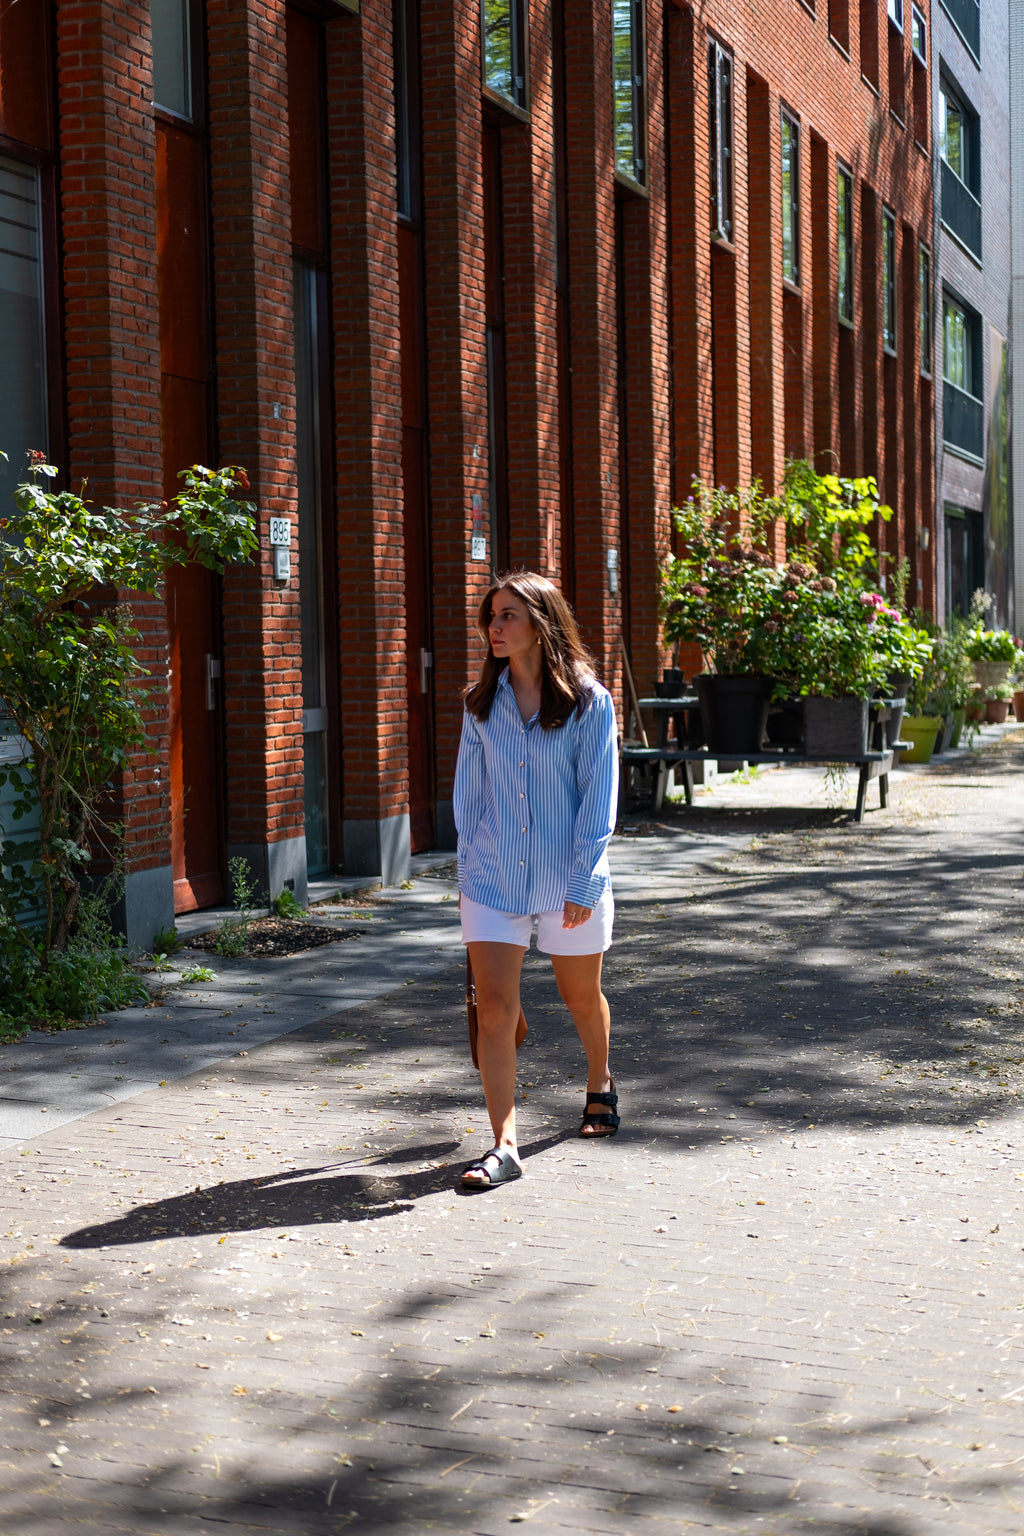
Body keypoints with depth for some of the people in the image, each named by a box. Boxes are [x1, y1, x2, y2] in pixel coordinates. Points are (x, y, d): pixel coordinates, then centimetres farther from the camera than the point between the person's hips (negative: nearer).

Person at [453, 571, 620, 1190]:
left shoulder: (588, 700, -8)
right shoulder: (482, 703, 4)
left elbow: (598, 797, -8)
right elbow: (470, 790, 11)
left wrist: (585, 882, -12)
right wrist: (469, 868, 10)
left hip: (567, 879, -2)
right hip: (493, 876, 2)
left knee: (582, 998, 16)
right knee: (495, 1006, -9)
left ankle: (600, 1085, 46)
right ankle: (504, 1146, -8)